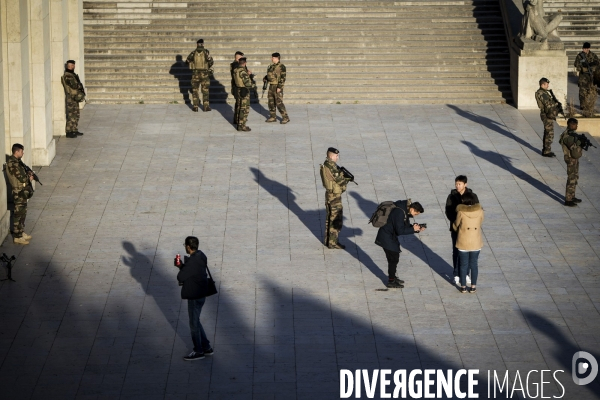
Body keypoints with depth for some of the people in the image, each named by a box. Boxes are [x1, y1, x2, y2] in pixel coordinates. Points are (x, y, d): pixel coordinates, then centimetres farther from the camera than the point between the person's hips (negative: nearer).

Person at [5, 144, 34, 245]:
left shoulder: (17, 161, 9)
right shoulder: (12, 163, -23)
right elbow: (21, 178, -24)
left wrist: (27, 175, -1)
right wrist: (29, 178, -5)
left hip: (23, 191, 10)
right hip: (19, 192, -10)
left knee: (23, 213, 19)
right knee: (18, 214, -3)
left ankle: (21, 232, 30)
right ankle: (17, 237, 3)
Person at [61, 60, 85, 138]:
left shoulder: (72, 75, 15)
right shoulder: (67, 76, -16)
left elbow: (77, 84, 19)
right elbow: (74, 85, -21)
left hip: (75, 97, 10)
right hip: (70, 97, -10)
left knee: (76, 115, 16)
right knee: (71, 115, -8)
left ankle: (75, 130, 24)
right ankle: (69, 132, -4)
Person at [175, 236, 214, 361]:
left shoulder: (193, 261, -26)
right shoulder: (200, 256, 4)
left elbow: (180, 277, -24)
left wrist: (180, 267, -5)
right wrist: (181, 265, 3)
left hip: (195, 296, -10)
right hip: (200, 294, 10)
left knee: (194, 324, 5)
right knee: (196, 322, 22)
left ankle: (198, 351, 18)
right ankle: (206, 348, 30)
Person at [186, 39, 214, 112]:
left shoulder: (193, 53, -3)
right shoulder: (206, 52, -7)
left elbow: (187, 61, 7)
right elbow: (211, 62, -8)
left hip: (195, 74, 1)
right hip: (204, 74, -1)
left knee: (195, 90, 11)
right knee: (205, 91, 7)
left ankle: (195, 107, 10)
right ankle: (206, 107, 6)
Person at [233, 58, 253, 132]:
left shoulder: (235, 71, 5)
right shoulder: (242, 71, -22)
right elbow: (247, 82, -24)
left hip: (239, 91, 9)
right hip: (245, 92, -9)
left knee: (240, 108, 19)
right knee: (244, 109, -6)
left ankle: (239, 123, 29)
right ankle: (241, 126, -5)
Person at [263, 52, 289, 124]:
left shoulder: (281, 66, -12)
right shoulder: (272, 66, 13)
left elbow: (283, 78, -17)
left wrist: (279, 87, -23)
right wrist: (265, 78, 5)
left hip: (277, 87, -9)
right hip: (271, 86, 9)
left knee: (279, 103, -10)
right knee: (271, 102, 10)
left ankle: (285, 118, -5)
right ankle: (273, 117, 19)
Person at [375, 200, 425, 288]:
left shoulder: (405, 212, 5)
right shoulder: (400, 212, -26)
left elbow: (406, 226, 13)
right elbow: (400, 230, -28)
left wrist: (417, 229, -2)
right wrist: (413, 229, -21)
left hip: (390, 236, 10)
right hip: (387, 237, -10)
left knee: (394, 258, 18)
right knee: (394, 258, -3)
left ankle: (392, 277, 31)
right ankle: (391, 282, 5)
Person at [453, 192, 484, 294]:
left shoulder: (461, 212, -14)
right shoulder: (480, 211, -9)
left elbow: (455, 226, -1)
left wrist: (454, 226, 23)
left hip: (463, 243, -2)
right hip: (476, 243, 2)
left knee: (463, 265, 11)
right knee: (474, 264, 14)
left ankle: (463, 287, 17)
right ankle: (473, 286, 18)